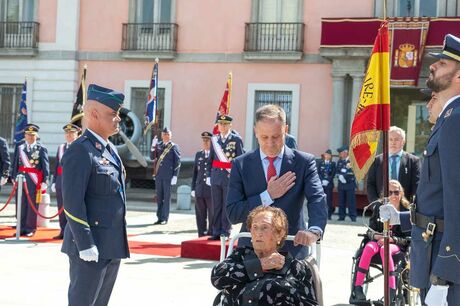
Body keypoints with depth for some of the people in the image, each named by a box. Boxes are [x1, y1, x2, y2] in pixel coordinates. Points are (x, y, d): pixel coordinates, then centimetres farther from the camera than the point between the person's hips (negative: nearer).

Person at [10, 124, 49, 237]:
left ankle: (30, 228, 8)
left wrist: (44, 181, -9)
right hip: (22, 179, 3)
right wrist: (14, 178, 6)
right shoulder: (20, 148, 9)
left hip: (34, 181, -3)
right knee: (22, 204, 7)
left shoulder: (41, 149, -1)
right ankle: (22, 228, 14)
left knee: (32, 205, 0)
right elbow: (15, 164, 11)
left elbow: (45, 166, -4)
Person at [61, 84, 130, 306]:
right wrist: (85, 245, -22)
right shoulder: (80, 152, -14)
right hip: (90, 247, -9)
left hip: (113, 246, 9)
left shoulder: (110, 149, 15)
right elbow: (72, 202, -19)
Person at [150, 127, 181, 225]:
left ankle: (165, 218, 4)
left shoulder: (174, 147, -1)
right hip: (158, 175, 4)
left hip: (168, 176, -4)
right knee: (159, 197, 8)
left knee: (167, 197, 0)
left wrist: (175, 176, -10)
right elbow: (152, 158, 6)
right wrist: (153, 146, -9)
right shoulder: (158, 145, 12)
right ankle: (159, 218, 15)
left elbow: (177, 162, -3)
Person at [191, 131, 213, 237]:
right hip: (199, 190, 5)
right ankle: (201, 235, 14)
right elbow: (195, 173, 16)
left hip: (212, 190, -5)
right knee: (200, 215, 8)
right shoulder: (198, 155, 14)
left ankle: (211, 235, 6)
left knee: (212, 215, 0)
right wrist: (193, 188, 11)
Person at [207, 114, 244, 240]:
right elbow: (211, 158, 15)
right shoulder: (214, 139, 11)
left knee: (227, 206, 0)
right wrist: (209, 175, 10)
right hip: (216, 177, 4)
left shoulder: (236, 139, -2)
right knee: (216, 206, 7)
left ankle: (225, 233, 6)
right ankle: (216, 232, 13)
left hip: (230, 178, -4)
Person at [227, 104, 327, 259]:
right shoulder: (241, 165, 1)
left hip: (292, 249, 0)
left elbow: (317, 199, -13)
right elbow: (232, 214, -5)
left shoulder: (304, 162, 0)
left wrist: (314, 230, -34)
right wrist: (267, 196, -16)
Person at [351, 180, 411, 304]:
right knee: (369, 248, -33)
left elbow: (407, 238, -2)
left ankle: (391, 292, -37)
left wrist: (391, 239, -18)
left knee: (384, 250, -37)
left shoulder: (406, 211, 0)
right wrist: (377, 236, -14)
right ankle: (357, 287, -34)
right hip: (378, 240, 2)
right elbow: (370, 230, 10)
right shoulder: (379, 206, 7)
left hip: (396, 244, -2)